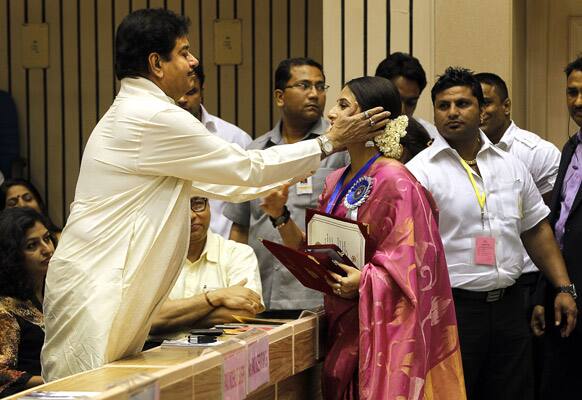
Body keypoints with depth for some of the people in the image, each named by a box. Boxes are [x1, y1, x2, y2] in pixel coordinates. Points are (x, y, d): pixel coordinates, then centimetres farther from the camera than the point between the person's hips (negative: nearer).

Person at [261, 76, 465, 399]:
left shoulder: (395, 182, -12)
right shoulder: (336, 183, 13)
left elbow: (413, 263, -15)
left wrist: (365, 279, -29)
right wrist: (280, 215, 2)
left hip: (382, 330, -8)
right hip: (343, 328, 8)